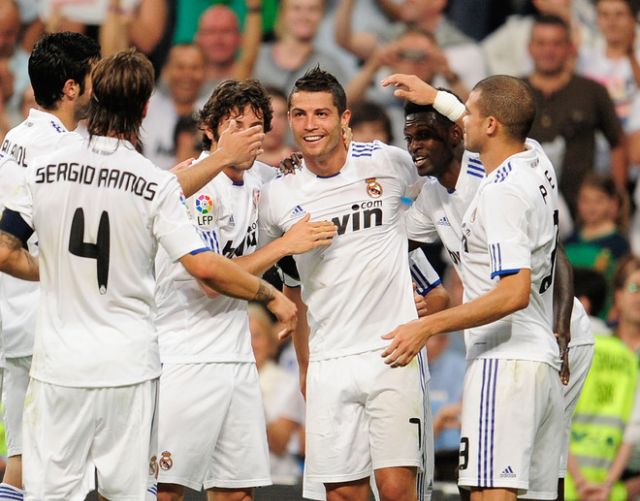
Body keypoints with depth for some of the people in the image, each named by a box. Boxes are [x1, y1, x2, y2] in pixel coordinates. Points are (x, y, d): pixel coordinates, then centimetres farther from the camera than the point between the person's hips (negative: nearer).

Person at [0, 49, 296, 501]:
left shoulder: (44, 171, -1)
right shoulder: (156, 183, -8)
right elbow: (205, 267, -12)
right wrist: (272, 295, 3)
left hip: (59, 364, 1)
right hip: (128, 365, -1)